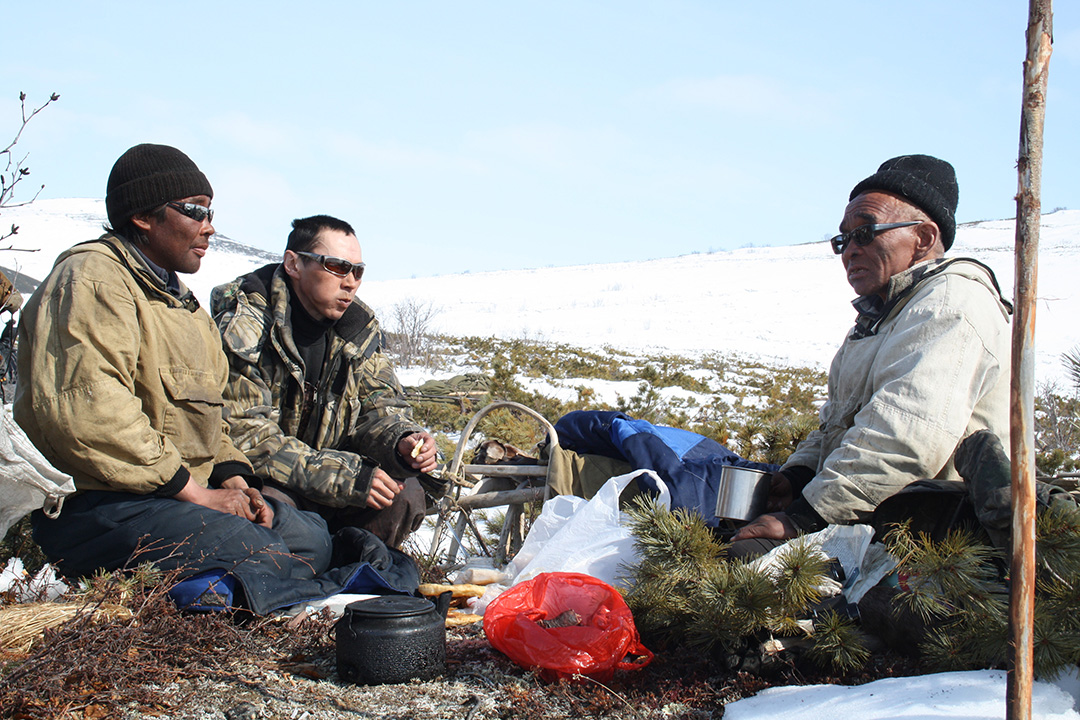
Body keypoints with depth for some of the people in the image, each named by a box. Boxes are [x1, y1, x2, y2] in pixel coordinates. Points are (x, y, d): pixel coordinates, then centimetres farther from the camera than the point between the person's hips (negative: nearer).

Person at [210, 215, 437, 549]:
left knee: (405, 497, -14)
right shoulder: (244, 326, -20)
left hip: (324, 467, 6)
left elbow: (377, 404, 4)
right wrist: (346, 477, -30)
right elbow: (245, 436, -26)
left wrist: (401, 441, -23)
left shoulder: (359, 326, 0)